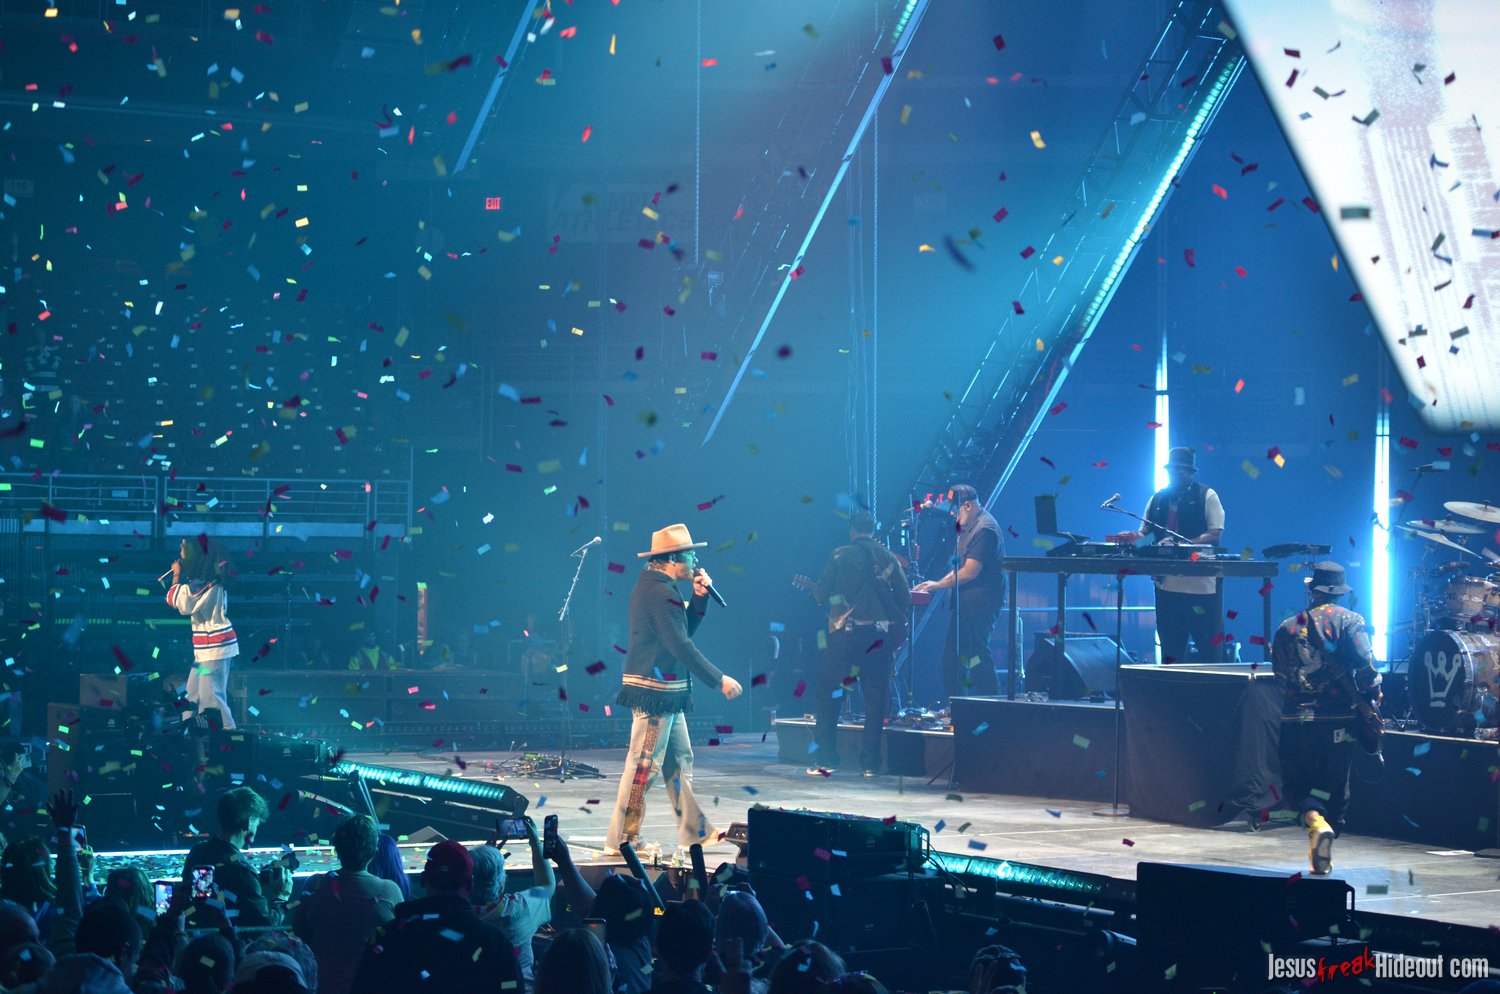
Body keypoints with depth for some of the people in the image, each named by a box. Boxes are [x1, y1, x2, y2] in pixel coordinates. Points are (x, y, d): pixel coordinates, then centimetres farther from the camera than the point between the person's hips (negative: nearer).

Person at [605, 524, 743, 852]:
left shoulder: (653, 587, 16)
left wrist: (699, 597, 6)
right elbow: (681, 645, -23)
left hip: (667, 693, 11)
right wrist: (719, 679, -20)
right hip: (654, 692, -11)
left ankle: (695, 831, 22)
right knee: (644, 765, -8)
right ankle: (621, 840, -5)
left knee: (679, 760, 15)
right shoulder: (660, 593, -18)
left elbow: (684, 630, 20)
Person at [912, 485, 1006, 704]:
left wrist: (938, 585, -11)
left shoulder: (985, 529, -16)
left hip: (980, 603, -11)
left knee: (976, 655, -11)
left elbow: (970, 572, -20)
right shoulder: (970, 528, 18)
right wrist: (936, 584, 11)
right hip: (966, 603, 11)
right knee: (952, 655, 12)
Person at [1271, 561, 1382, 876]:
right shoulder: (1349, 621, -2)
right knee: (1335, 785, 11)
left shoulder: (1288, 627, 7)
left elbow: (1279, 676, 14)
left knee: (1295, 783, 9)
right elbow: (1365, 666, -14)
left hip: (1296, 720, 1)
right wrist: (1372, 697, 1)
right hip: (1338, 720, -1)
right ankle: (1323, 857, 11)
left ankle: (1314, 819, -22)